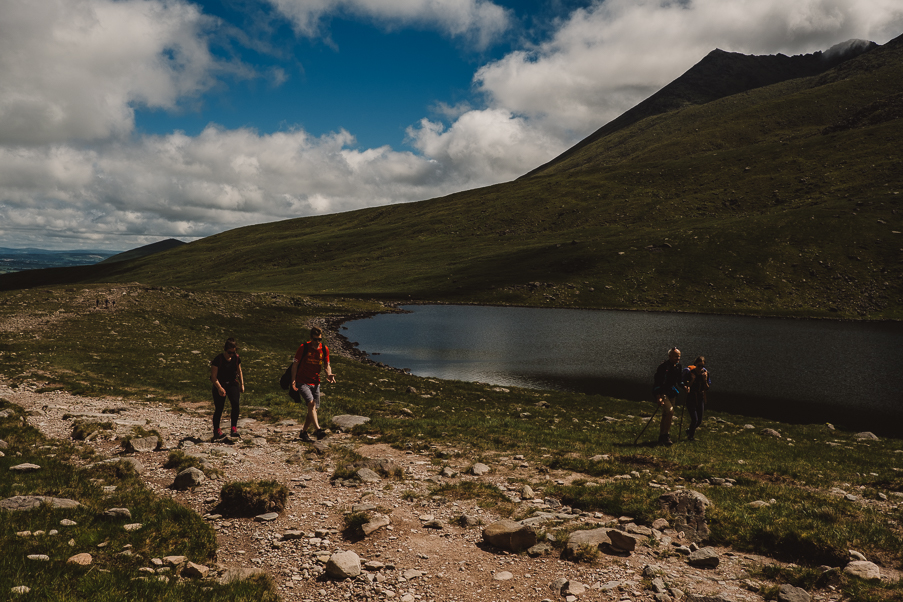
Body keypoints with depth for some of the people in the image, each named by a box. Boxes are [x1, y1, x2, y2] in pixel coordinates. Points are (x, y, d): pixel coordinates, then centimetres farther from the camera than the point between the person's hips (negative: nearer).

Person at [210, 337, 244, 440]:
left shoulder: (236, 358, -3)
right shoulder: (218, 360, -16)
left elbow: (239, 371, 14)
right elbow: (213, 376, -16)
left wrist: (242, 384, 11)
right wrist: (219, 388, -28)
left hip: (232, 384, 3)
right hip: (219, 385, -3)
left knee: (235, 403, -20)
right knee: (219, 408, -1)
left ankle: (234, 428, -16)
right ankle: (216, 430, 18)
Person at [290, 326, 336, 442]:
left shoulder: (324, 349, 1)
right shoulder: (303, 347, -10)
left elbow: (327, 365, 11)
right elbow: (295, 364, -5)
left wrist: (329, 374, -11)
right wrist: (293, 380, -14)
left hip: (315, 383, 5)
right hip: (302, 382, -5)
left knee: (315, 408, 5)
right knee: (311, 403, -24)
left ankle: (303, 432, 22)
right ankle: (318, 430, -32)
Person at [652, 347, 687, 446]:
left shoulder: (678, 367, 7)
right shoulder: (663, 366, -17)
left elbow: (679, 380, 22)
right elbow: (656, 382, -18)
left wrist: (684, 387, 2)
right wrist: (658, 397, -24)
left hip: (671, 394, 8)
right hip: (662, 393, -8)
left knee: (666, 415, 11)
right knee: (670, 411, -22)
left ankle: (662, 438, 20)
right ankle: (665, 435, -14)